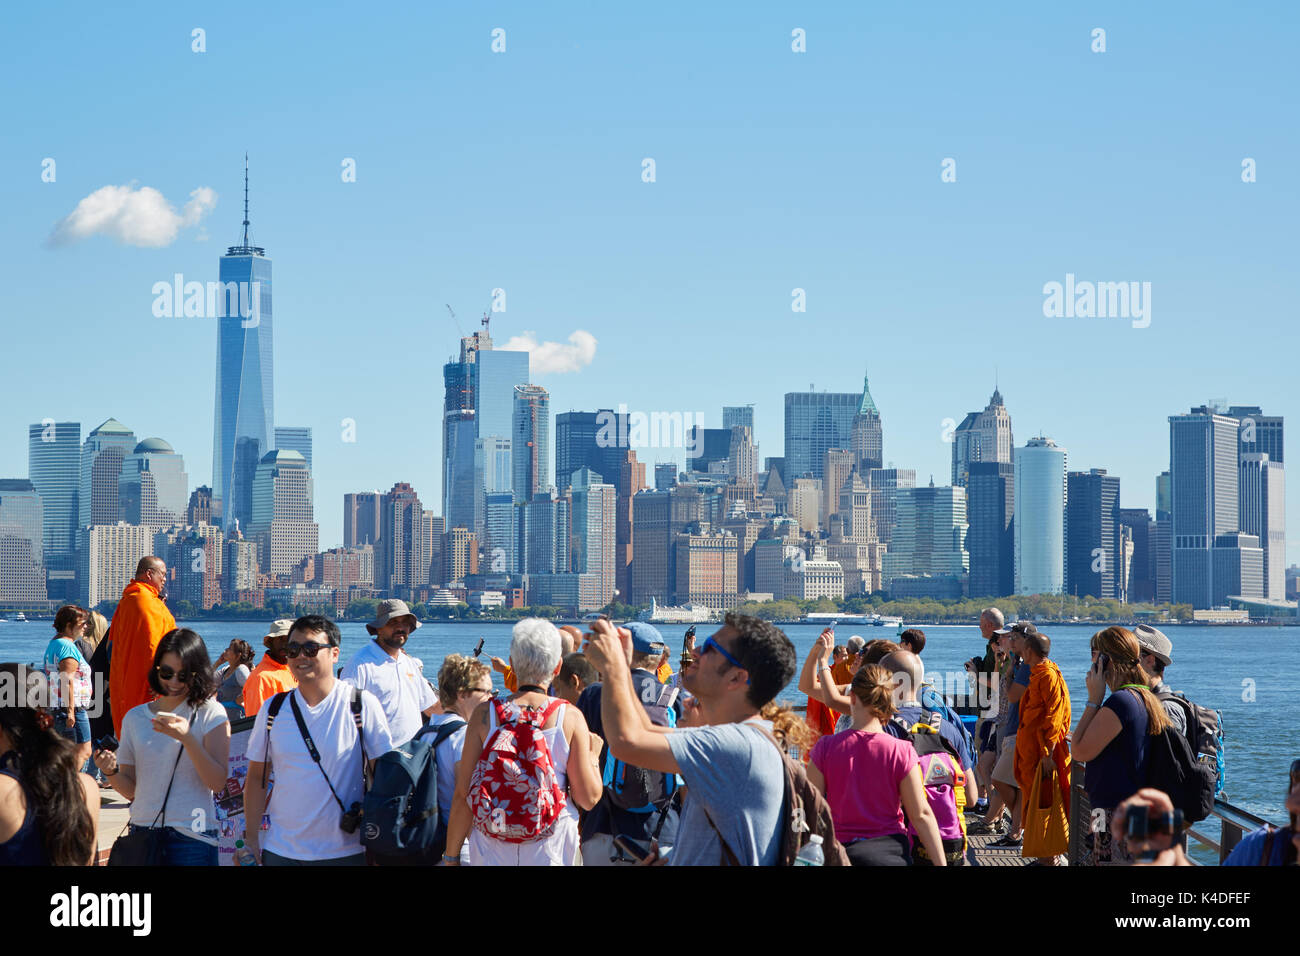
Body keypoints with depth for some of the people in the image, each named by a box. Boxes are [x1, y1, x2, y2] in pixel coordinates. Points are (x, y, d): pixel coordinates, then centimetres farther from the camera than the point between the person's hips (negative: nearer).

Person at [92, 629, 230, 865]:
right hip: (142, 834, 3)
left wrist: (186, 738, -22)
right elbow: (131, 790, 11)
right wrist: (112, 772, -9)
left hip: (192, 838, -3)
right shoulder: (135, 717, 10)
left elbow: (218, 783, -11)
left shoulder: (211, 714, -1)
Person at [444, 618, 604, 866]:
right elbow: (588, 798, -5)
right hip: (551, 852, -1)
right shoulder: (570, 717, -6)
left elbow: (463, 796, -4)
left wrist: (451, 856, 5)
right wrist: (593, 755, 13)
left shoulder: (484, 714, -4)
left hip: (492, 853, 1)